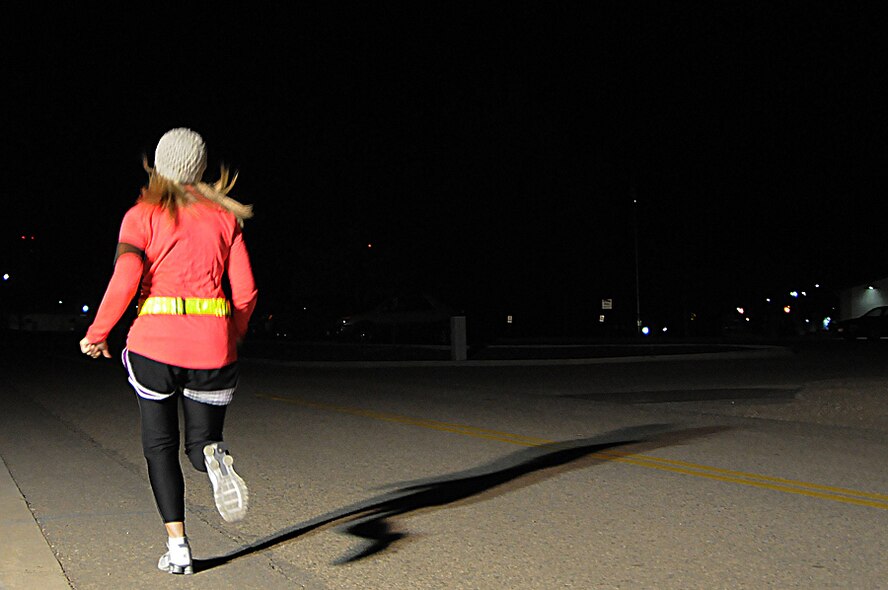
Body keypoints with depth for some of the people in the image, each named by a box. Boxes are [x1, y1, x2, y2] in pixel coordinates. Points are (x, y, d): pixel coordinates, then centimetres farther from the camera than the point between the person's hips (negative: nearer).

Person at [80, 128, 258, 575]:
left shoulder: (143, 215, 3)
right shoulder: (225, 217, 10)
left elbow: (124, 281, -10)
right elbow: (246, 292, 5)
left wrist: (97, 333, 3)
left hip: (155, 341, -1)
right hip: (212, 343, 2)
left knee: (160, 445, 14)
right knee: (201, 443, 15)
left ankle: (177, 547, 5)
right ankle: (215, 456, -23)